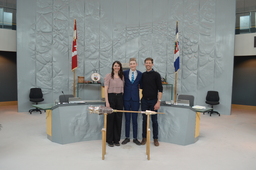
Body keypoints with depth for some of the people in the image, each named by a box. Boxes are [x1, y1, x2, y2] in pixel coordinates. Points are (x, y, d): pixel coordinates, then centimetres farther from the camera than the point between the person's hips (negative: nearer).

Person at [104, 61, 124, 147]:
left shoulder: (122, 77, 11)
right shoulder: (108, 76, -2)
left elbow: (123, 89, 14)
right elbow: (106, 89, -6)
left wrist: (123, 99, 7)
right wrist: (107, 102, -13)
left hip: (119, 98, 4)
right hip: (111, 97, -4)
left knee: (118, 119, 7)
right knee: (110, 119, 2)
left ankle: (116, 139, 20)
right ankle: (109, 140, 15)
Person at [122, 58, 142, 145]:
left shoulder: (140, 74, 2)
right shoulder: (124, 73, 1)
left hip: (135, 99, 0)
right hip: (127, 99, 0)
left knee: (135, 119, 7)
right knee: (127, 119, 8)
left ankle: (135, 138, 19)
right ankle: (127, 137, 20)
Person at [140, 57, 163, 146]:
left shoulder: (156, 75, -4)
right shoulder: (143, 75, 8)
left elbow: (160, 89, -8)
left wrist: (158, 101, -14)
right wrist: (141, 98, 6)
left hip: (153, 101, -3)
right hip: (144, 101, 3)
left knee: (154, 120, 4)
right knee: (144, 120, 8)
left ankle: (155, 139, 16)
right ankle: (144, 138, 20)